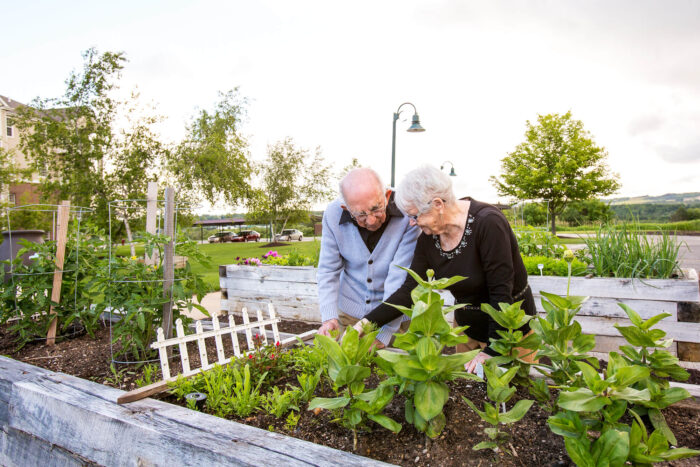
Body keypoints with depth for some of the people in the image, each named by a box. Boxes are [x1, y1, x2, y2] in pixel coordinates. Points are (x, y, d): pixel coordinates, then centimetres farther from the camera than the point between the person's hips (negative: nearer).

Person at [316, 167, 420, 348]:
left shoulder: (407, 214, -24)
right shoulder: (333, 214, -14)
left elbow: (400, 277, -25)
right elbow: (328, 271, -8)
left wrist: (382, 336, -27)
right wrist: (329, 317, -21)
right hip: (349, 311, 3)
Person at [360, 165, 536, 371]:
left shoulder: (487, 222, -27)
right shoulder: (428, 236, -8)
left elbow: (502, 292, -26)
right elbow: (409, 291, -7)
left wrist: (492, 351, -25)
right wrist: (367, 323, -16)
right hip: (466, 325, 6)